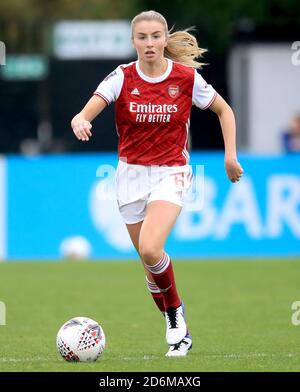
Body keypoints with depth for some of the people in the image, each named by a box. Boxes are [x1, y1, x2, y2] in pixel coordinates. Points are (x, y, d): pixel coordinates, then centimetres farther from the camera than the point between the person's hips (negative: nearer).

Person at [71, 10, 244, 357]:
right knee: (150, 260, 7)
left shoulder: (186, 77, -7)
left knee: (150, 250, -24)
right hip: (131, 174, 3)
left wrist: (230, 155, 1)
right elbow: (87, 112, -21)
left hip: (171, 173, -3)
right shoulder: (122, 78, -7)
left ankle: (176, 311, 0)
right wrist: (80, 121, -45)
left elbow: (224, 110, 9)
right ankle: (177, 330, 24)